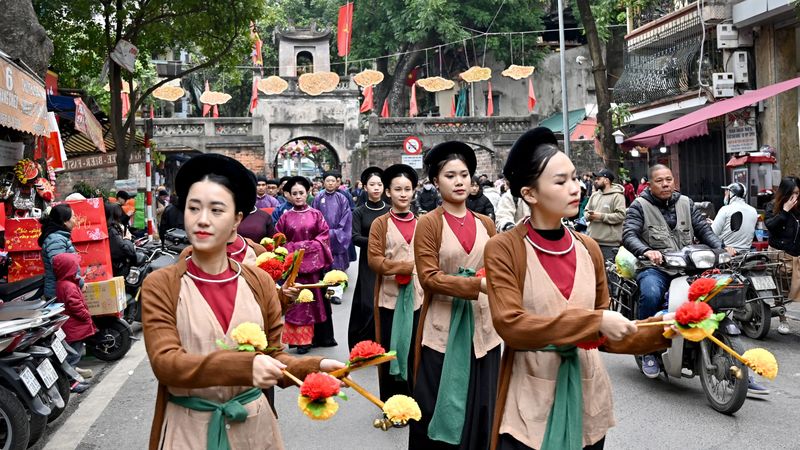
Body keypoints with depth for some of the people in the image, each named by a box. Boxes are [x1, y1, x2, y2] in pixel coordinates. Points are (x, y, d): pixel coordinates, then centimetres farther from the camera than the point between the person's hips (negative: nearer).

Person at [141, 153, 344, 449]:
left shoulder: (261, 283, 0)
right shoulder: (160, 286, -8)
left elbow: (273, 356, 4)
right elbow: (165, 362, -18)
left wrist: (315, 367, -17)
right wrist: (243, 365, -32)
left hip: (252, 424, 3)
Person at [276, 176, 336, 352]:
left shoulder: (316, 214, 3)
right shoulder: (285, 217, 3)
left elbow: (324, 236, 0)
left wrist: (308, 246, -12)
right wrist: (294, 248, -9)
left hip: (314, 263, 0)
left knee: (316, 299, 7)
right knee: (297, 301, 2)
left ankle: (320, 336, 17)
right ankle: (301, 338, 6)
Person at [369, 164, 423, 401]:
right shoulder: (380, 224, 2)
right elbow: (374, 260, -7)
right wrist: (407, 266, -15)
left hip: (417, 295, 3)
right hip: (390, 295, -2)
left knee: (415, 351, 6)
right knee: (390, 350, 2)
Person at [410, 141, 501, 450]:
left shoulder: (485, 224, 9)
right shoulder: (428, 223, -5)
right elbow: (429, 277, -14)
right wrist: (478, 285, -23)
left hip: (481, 327, 4)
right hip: (444, 328, -4)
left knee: (478, 408, 10)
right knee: (441, 409, 4)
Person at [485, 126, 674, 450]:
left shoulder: (589, 248, 4)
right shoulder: (503, 249, -9)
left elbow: (602, 336, 8)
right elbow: (510, 324, -20)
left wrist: (659, 332, -7)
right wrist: (593, 323, -22)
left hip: (587, 396, 5)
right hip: (531, 402, -5)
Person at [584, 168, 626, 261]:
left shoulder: (617, 196, -6)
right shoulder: (594, 195, 16)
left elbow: (621, 215, -15)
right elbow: (586, 211, 20)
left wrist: (601, 216, -17)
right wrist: (589, 216, -5)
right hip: (592, 240, 7)